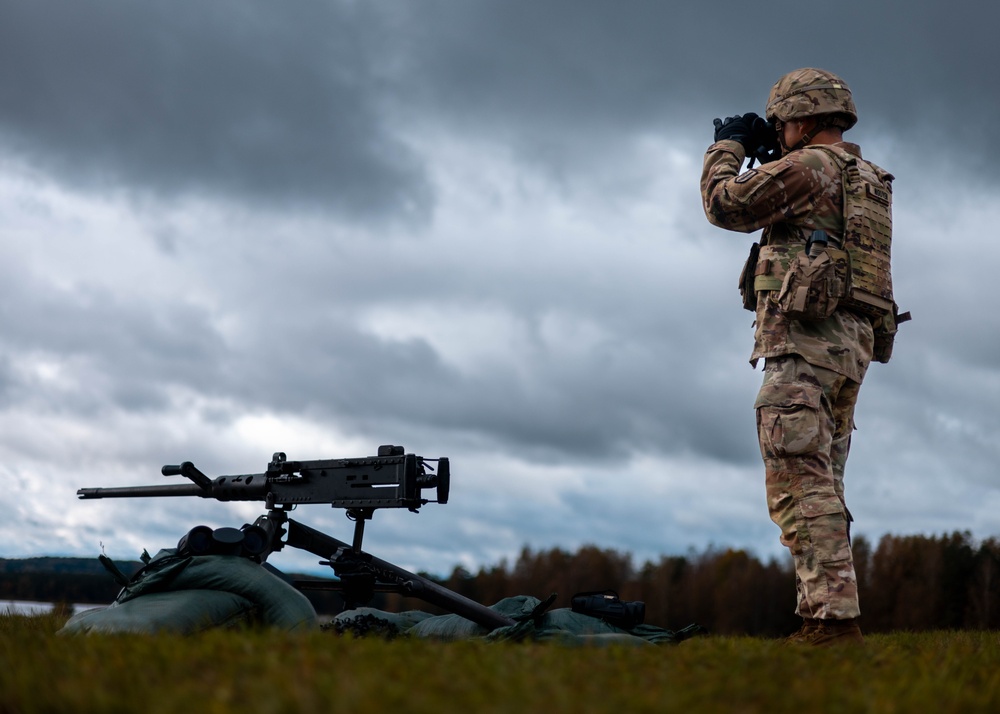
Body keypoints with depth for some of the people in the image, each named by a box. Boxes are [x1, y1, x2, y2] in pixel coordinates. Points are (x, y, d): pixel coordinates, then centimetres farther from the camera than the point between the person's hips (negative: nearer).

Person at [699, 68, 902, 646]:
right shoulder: (868, 179, 21)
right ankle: (829, 616, 12)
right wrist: (769, 159, 28)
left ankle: (833, 618, -21)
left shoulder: (808, 167, -7)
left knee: (800, 486, -14)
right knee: (820, 490, 12)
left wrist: (728, 148, 15)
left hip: (807, 339, -9)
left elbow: (726, 205, -2)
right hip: (851, 343, 9)